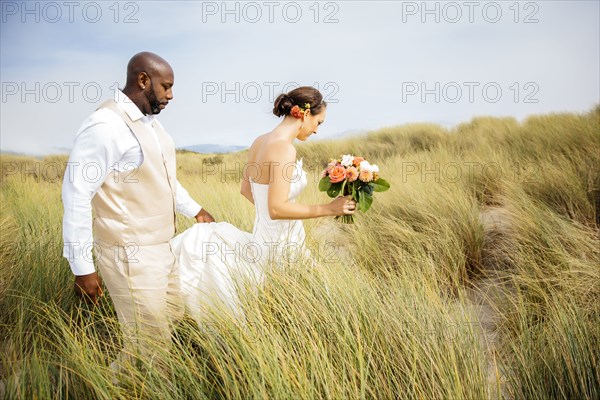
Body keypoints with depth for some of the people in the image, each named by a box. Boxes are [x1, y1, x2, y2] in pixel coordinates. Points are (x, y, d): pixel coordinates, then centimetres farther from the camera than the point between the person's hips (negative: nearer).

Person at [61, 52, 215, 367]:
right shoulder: (106, 126, -19)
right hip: (131, 255, -9)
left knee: (173, 318, 20)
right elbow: (76, 195, -19)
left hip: (161, 247, 9)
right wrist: (82, 267, -18)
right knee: (150, 346, -2)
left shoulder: (149, 122, 10)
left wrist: (195, 210, 27)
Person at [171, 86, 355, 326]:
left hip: (263, 238, 7)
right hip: (282, 247, -7)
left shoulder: (260, 142, 5)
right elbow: (277, 208, -26)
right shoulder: (284, 148, -21)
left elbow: (246, 190, 17)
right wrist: (328, 209, -20)